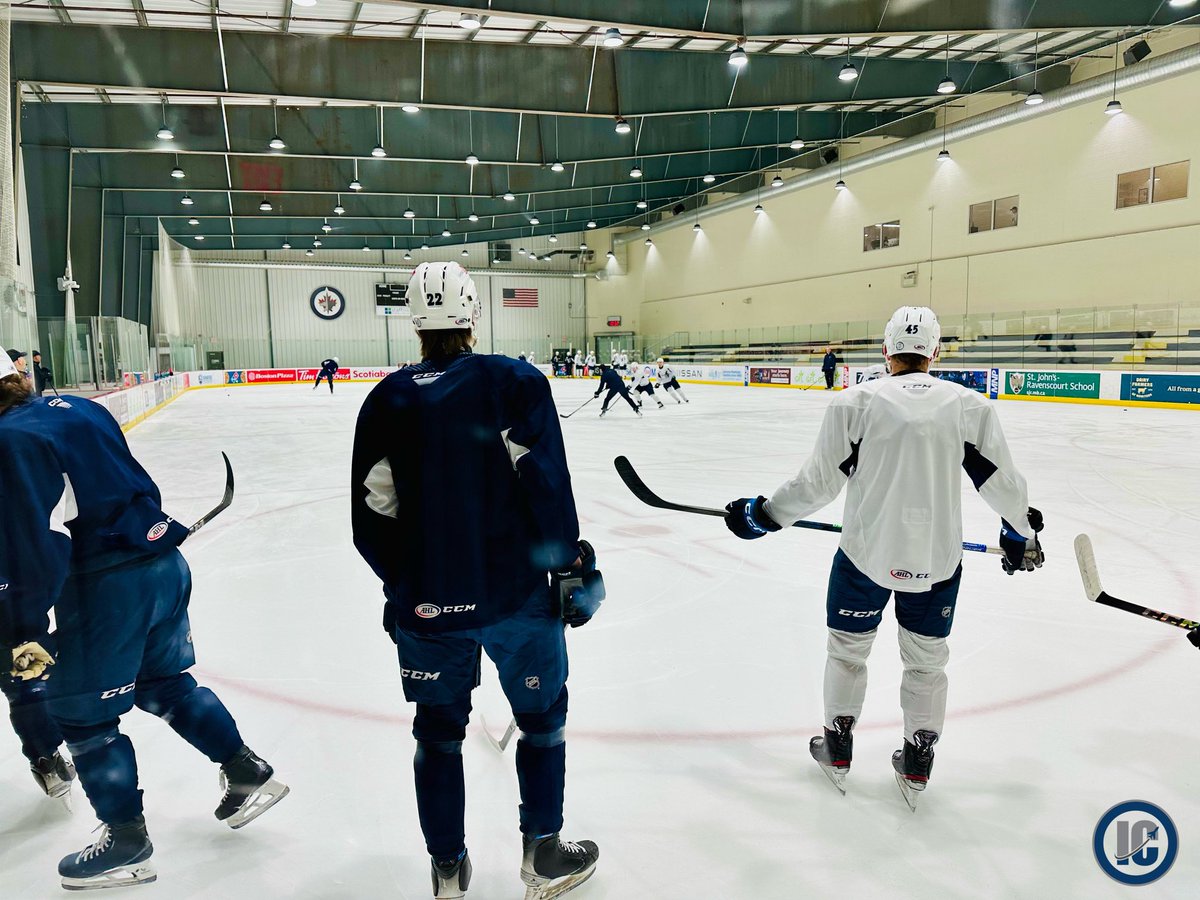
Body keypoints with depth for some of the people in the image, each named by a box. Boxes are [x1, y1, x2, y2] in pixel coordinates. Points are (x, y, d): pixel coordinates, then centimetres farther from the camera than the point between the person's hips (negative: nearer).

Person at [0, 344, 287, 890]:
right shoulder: (78, 409, 11)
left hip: (107, 589, -8)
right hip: (164, 564, 9)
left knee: (82, 715, 10)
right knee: (165, 682, 24)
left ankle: (126, 842, 23)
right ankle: (249, 775, 32)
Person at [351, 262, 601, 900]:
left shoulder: (388, 400, 1)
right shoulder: (515, 383, -6)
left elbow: (373, 514, 2)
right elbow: (545, 483, -13)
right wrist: (571, 568, -4)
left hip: (425, 606, 2)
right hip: (516, 592, -2)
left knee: (438, 728, 19)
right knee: (542, 713, 18)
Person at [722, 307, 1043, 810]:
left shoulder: (854, 403, -9)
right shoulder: (970, 406, -3)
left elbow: (819, 482, -8)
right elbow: (1000, 480, 3)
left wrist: (762, 515, 6)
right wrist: (1021, 533, 22)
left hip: (866, 552, -1)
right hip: (937, 558, 2)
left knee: (848, 647, 18)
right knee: (926, 660, 18)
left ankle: (837, 751, 32)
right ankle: (916, 769, 30)